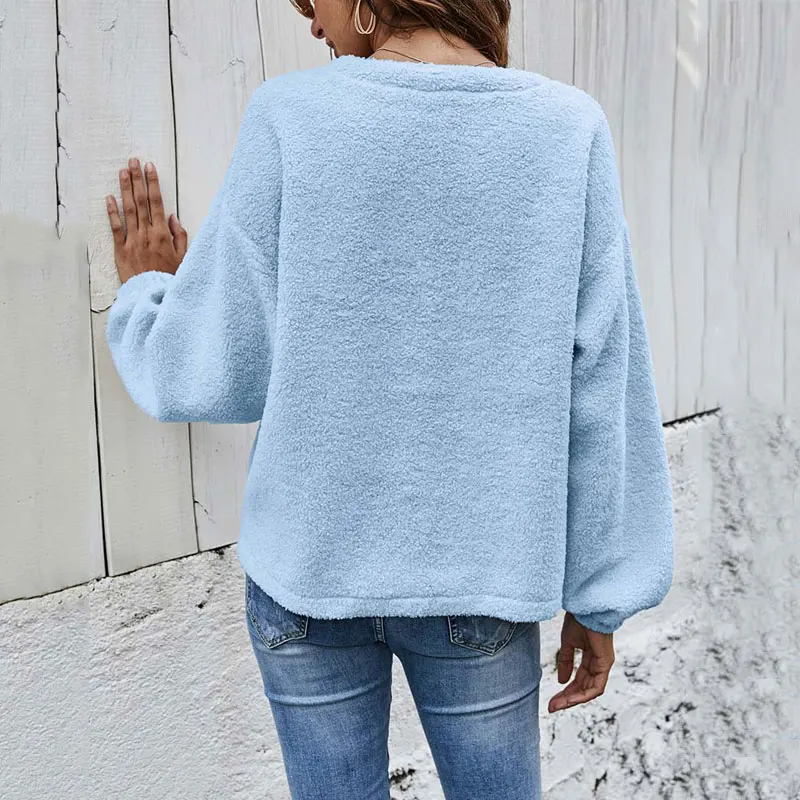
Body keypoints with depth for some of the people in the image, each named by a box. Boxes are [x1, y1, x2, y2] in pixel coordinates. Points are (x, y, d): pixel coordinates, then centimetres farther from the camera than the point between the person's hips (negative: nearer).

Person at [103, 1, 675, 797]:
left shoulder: (290, 120, -11)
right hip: (479, 577, 0)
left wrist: (145, 293, 12)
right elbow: (601, 402, -9)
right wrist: (601, 598, 1)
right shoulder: (569, 132, -8)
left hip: (308, 562, 1)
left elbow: (215, 375, -8)